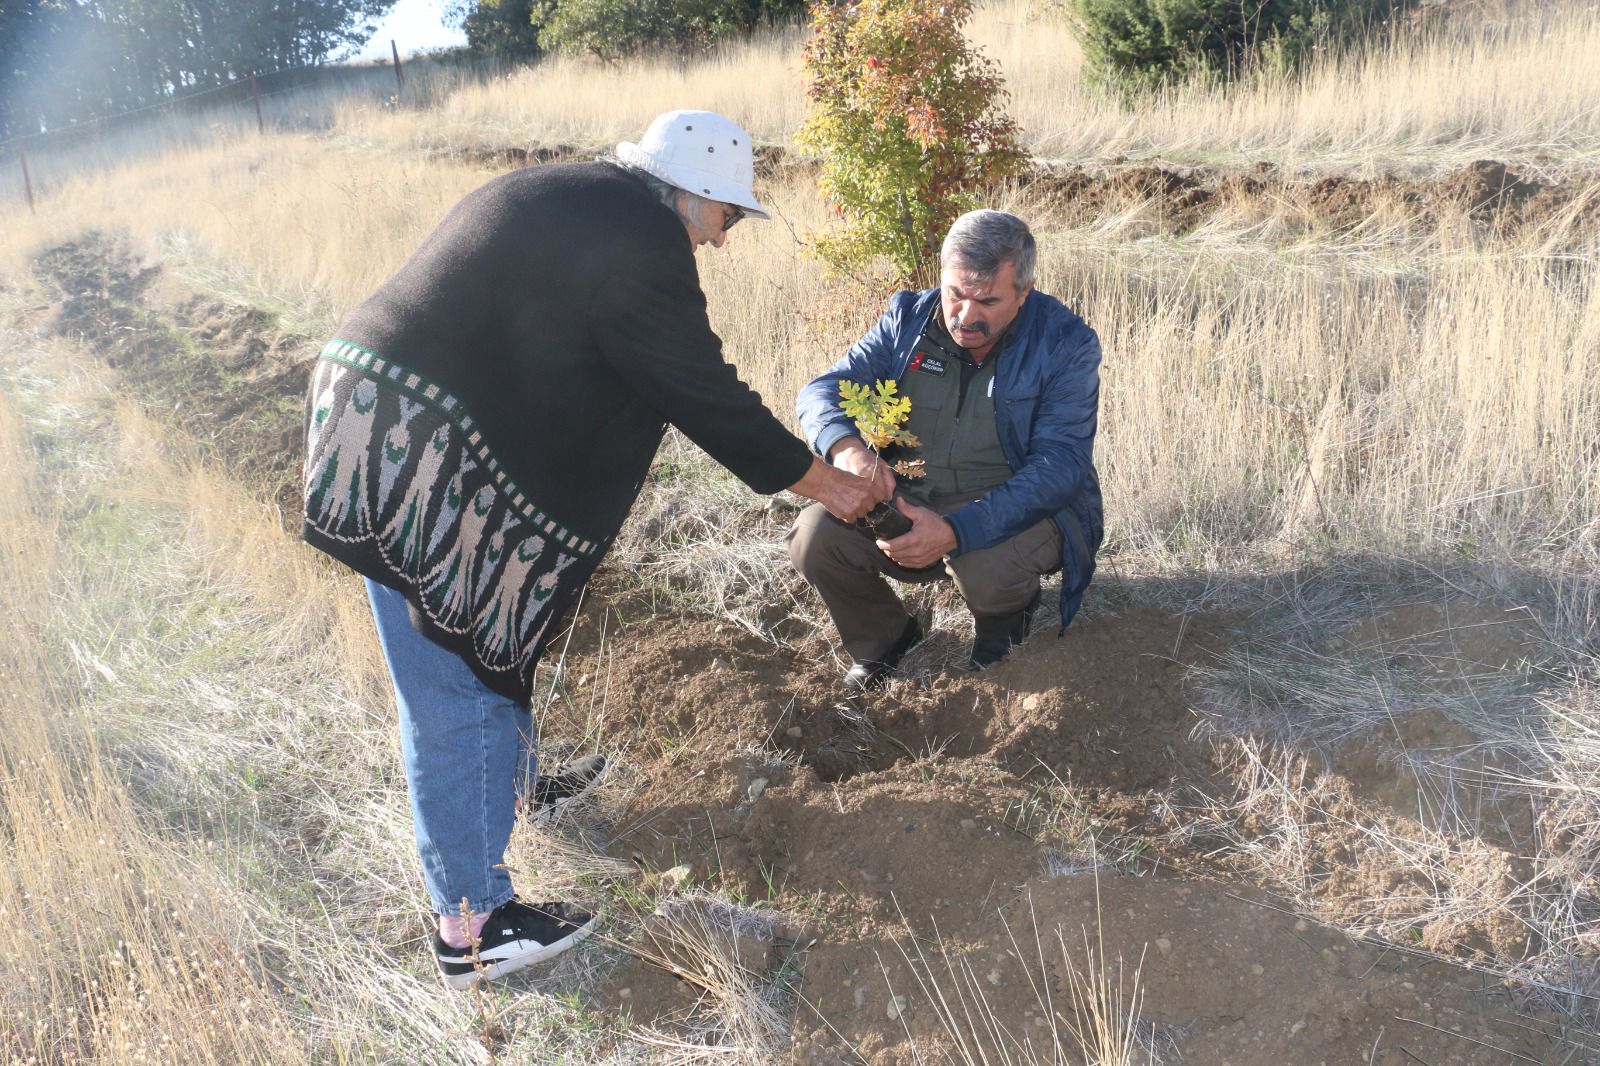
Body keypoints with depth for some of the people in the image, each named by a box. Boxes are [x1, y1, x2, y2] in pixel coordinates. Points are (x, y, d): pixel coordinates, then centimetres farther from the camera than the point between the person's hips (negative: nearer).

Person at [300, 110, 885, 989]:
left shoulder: (558, 196, 16)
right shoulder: (638, 241, -14)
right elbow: (709, 397, -9)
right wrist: (823, 484, 2)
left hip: (369, 415, 11)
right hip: (412, 458, -11)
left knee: (498, 628, 26)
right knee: (458, 690, -2)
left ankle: (514, 783, 48)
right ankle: (473, 928, 11)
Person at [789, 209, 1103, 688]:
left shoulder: (1066, 344, -12)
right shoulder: (908, 318, -1)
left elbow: (1060, 465, -21)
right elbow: (823, 389, -3)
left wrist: (957, 530, -37)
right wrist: (846, 446, -31)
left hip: (1016, 509, -3)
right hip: (905, 502, 4)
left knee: (983, 569, -36)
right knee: (813, 537, -21)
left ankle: (1003, 623, 4)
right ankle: (884, 640, 9)